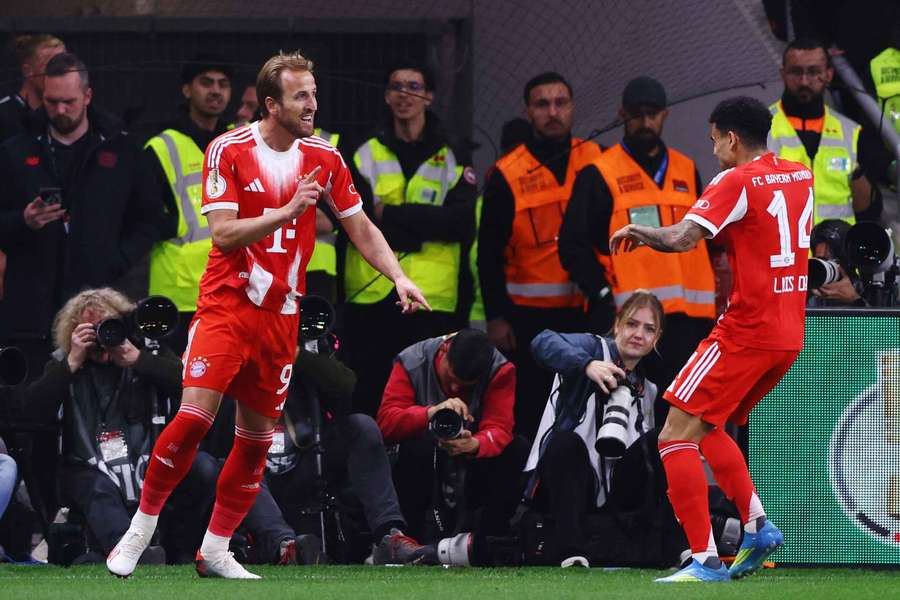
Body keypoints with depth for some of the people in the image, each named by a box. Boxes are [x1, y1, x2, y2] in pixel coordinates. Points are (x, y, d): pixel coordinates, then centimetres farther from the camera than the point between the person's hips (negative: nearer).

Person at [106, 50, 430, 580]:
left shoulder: (324, 158, 4)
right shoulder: (228, 151, -8)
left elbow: (361, 228, 12)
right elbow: (223, 233, -14)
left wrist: (399, 278, -2)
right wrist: (289, 210, -25)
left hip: (281, 314, 5)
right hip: (226, 303, -4)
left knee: (258, 434, 5)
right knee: (196, 414, -18)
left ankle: (215, 550, 16)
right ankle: (142, 528, -3)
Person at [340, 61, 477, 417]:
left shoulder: (453, 160, 9)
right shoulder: (364, 155, 10)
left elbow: (461, 224, -7)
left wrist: (389, 215, -12)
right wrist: (423, 224, -17)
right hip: (369, 298, 0)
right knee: (365, 403, 2)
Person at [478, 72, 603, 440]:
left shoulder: (597, 164, 6)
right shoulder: (508, 175, 1)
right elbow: (489, 253, 3)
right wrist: (495, 316, -3)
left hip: (586, 311, 1)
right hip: (529, 316, -1)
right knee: (531, 410, 0)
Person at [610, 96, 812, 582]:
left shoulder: (736, 182, -11)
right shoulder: (800, 177, 12)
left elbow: (682, 238, -21)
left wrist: (637, 231, -4)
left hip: (746, 332, -8)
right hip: (789, 336, 8)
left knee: (676, 436, -6)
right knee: (708, 430, 23)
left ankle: (705, 559, -15)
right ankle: (756, 524, 9)